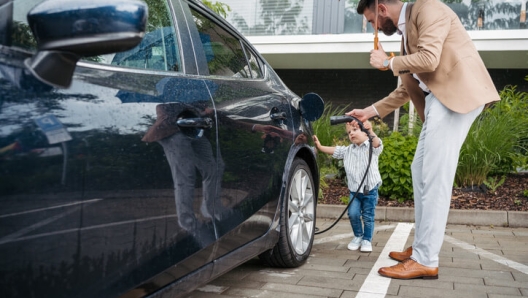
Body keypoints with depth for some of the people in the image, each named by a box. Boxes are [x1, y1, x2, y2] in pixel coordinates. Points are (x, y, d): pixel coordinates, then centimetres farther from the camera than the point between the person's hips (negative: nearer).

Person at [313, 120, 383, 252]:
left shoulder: (371, 147, -7)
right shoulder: (347, 150, 8)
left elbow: (378, 144, -28)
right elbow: (334, 150, 4)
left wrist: (371, 132, -48)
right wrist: (319, 146, -12)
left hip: (370, 190, -3)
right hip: (354, 190, 3)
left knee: (368, 217, 3)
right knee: (353, 214, -8)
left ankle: (367, 240, 22)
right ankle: (358, 236, 17)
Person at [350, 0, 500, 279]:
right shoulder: (407, 30, 23)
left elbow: (429, 59, -19)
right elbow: (407, 88, 27)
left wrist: (388, 62, -3)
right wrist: (371, 111, 26)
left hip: (457, 94, -10)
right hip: (438, 99, 10)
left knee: (434, 176, -11)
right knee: (421, 171, 11)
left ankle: (425, 260, -6)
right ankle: (421, 246, 19)